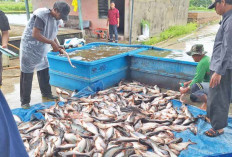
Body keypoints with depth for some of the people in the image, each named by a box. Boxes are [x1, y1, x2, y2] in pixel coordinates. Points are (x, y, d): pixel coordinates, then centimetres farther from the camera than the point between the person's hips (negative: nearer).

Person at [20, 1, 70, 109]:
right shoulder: (41, 15, -22)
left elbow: (52, 35, 12)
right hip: (30, 48, -7)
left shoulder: (56, 19, 3)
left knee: (44, 72, 14)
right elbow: (35, 34, -26)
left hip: (41, 50, 8)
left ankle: (46, 93, 31)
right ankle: (25, 101, 11)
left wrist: (58, 45, -5)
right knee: (27, 75, 0)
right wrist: (52, 43, -24)